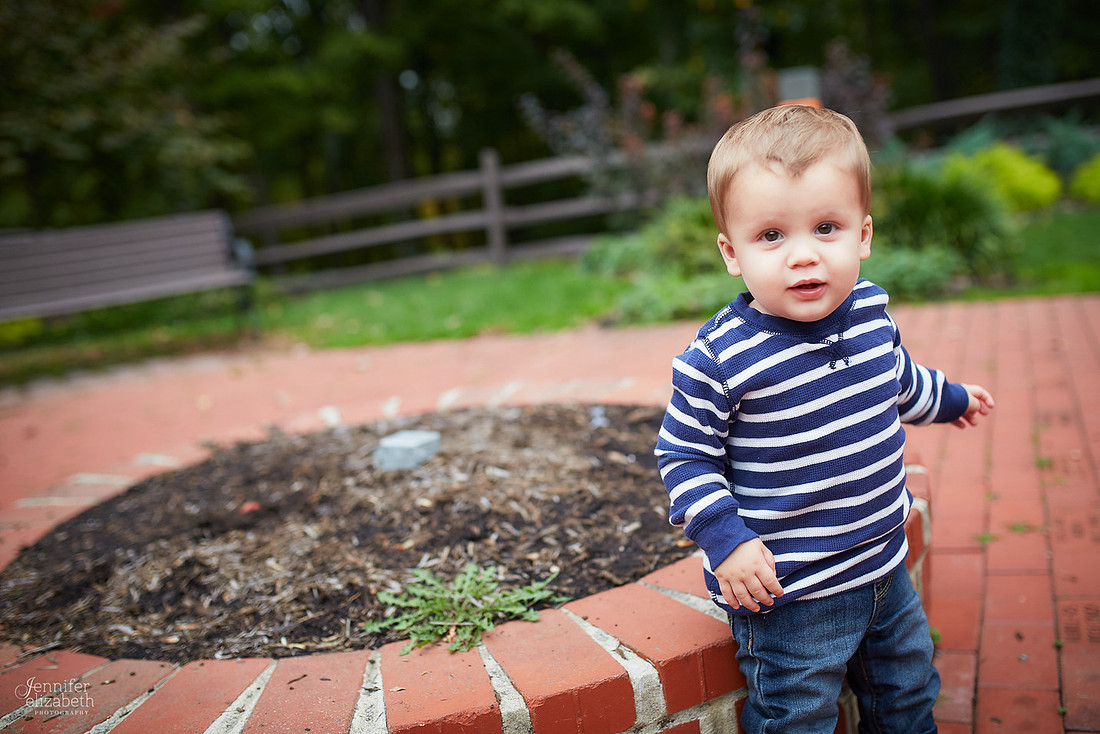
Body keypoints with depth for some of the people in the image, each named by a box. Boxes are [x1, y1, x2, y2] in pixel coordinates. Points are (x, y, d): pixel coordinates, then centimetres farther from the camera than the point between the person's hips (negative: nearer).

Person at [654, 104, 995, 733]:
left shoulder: (871, 311, -5)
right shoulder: (720, 358, -25)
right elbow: (684, 455, -15)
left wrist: (950, 398, 34)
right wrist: (726, 540, -24)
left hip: (886, 569, 7)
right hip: (789, 596, -6)